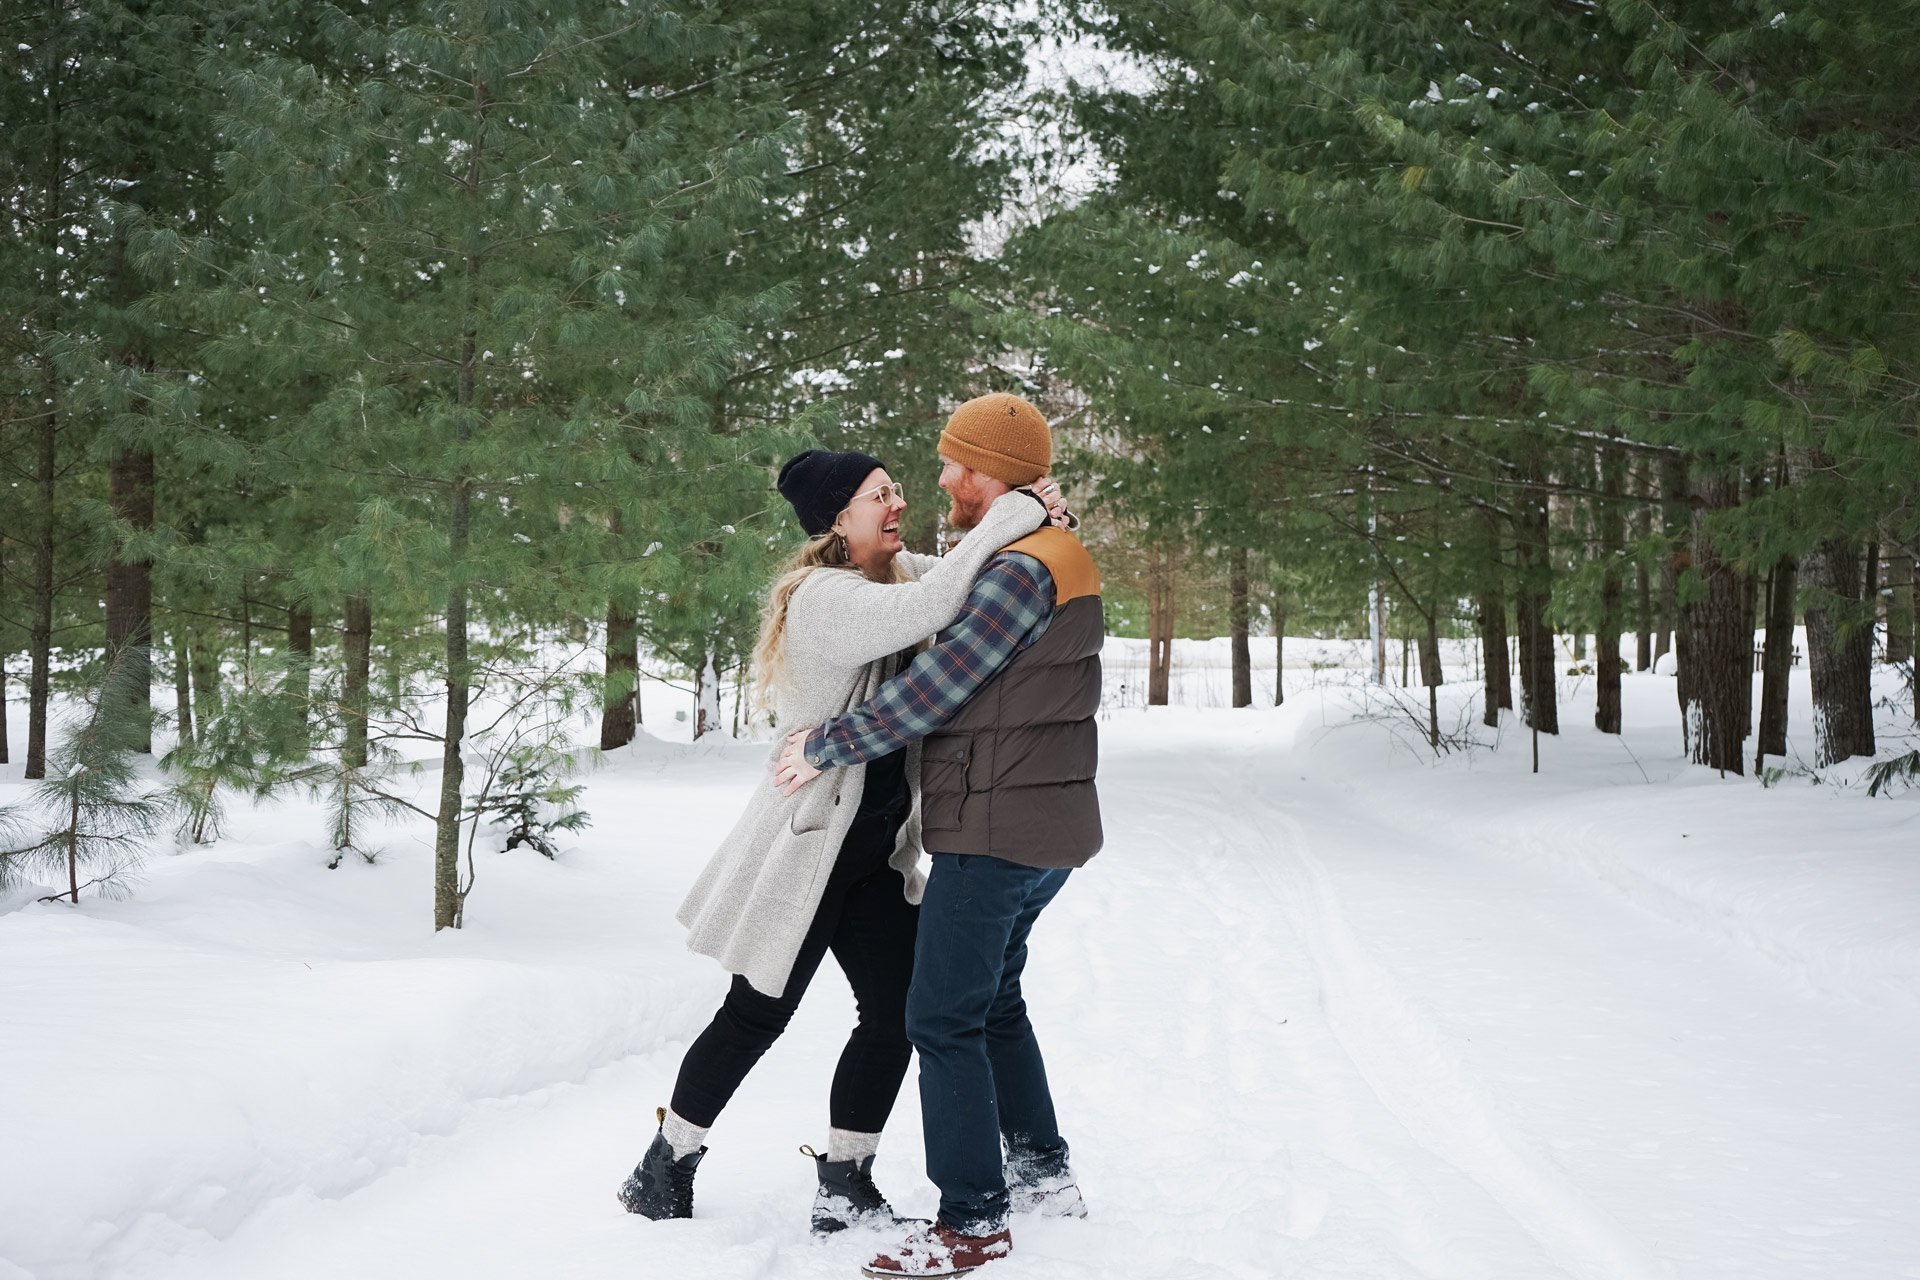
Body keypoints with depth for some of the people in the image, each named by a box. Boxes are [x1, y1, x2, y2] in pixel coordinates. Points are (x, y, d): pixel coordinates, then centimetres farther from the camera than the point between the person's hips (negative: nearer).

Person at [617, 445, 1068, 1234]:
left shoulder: (894, 575, 6)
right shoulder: (824, 597, -22)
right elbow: (928, 611, -37)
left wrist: (1033, 514, -9)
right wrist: (1009, 518, -30)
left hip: (876, 849, 8)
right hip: (808, 844, -8)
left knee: (896, 1013, 4)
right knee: (756, 1016, 4)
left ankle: (845, 1188, 13)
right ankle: (662, 1169, 22)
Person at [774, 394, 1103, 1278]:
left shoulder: (1024, 568, -18)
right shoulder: (1052, 559, 15)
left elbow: (936, 685, -19)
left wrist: (827, 748, -10)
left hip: (996, 832, -11)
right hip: (1042, 829, 11)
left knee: (943, 1019, -5)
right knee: (993, 1002, 22)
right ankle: (1043, 1172, 30)